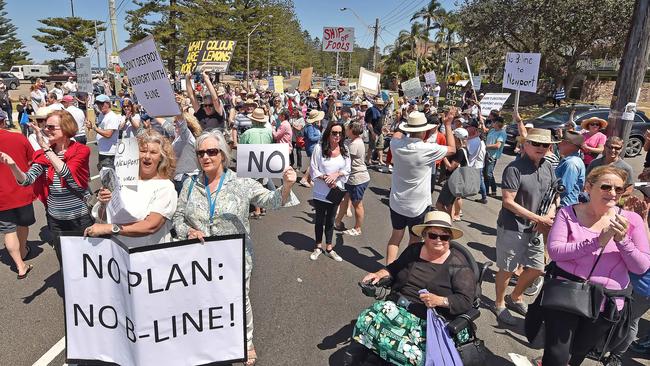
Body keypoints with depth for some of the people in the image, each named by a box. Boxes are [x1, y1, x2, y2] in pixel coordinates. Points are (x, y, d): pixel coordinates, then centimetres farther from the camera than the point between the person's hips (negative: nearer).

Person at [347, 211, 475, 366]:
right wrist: (380, 274, 6)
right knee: (368, 319, -23)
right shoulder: (414, 250, 11)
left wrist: (439, 300, -22)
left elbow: (466, 301, -7)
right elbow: (394, 267, 26)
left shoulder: (458, 265, -4)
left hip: (427, 318, -4)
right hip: (396, 306, 5)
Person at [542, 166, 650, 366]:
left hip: (606, 304, 2)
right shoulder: (568, 213, -7)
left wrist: (622, 240, -20)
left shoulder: (631, 220, -3)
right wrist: (597, 242, -24)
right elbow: (554, 251, -17)